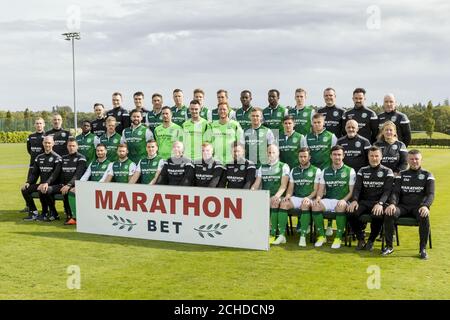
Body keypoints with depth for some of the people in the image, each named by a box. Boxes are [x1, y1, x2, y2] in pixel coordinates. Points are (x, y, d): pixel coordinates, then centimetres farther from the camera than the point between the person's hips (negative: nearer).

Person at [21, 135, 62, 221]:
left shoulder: (57, 158, -5)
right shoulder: (39, 157, 15)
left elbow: (55, 174, -17)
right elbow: (34, 173, 15)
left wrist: (47, 183, -31)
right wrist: (28, 182, -3)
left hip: (52, 184, -6)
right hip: (41, 183, 7)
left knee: (41, 190, -34)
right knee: (25, 189, -13)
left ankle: (45, 213, -14)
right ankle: (33, 212, -5)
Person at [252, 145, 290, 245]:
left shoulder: (283, 166, 5)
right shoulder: (262, 167, 18)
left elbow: (283, 185, -7)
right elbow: (256, 184, 12)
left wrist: (277, 196, -26)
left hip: (277, 197, -3)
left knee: (274, 202, -35)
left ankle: (273, 234, -30)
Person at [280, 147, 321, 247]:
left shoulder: (316, 171, 5)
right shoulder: (294, 170, 17)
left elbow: (316, 190, -1)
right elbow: (290, 188, 14)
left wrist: (308, 198, -18)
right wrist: (287, 196, -7)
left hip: (309, 199, -3)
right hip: (296, 198, 4)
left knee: (305, 205, -38)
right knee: (283, 203, -27)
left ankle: (303, 236, -36)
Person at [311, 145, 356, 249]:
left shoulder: (350, 171, 5)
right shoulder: (325, 171, 15)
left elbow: (351, 191, 0)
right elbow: (321, 189, 11)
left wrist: (344, 200, -18)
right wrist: (318, 198, -11)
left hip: (342, 201, -3)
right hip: (328, 200, 3)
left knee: (340, 206, -38)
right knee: (315, 205, -28)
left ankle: (339, 237, -23)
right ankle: (321, 236, -14)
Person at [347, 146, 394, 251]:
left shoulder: (387, 172, 6)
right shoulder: (362, 171, 15)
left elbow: (387, 191, -5)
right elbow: (357, 188, 5)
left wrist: (380, 203, -24)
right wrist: (354, 200, -17)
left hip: (379, 202, -2)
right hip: (364, 202, 3)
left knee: (377, 215, -36)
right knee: (351, 212, -28)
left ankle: (371, 241, -9)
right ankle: (361, 239, -8)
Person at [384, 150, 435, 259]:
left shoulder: (427, 175, 8)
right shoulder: (402, 175, 14)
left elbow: (430, 194, -4)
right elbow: (395, 192, 4)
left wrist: (425, 206, -26)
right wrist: (392, 203, -19)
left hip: (419, 206, -1)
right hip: (403, 206, 2)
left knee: (424, 217, -36)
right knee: (389, 214, -29)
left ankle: (423, 248, -21)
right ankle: (389, 246, -18)